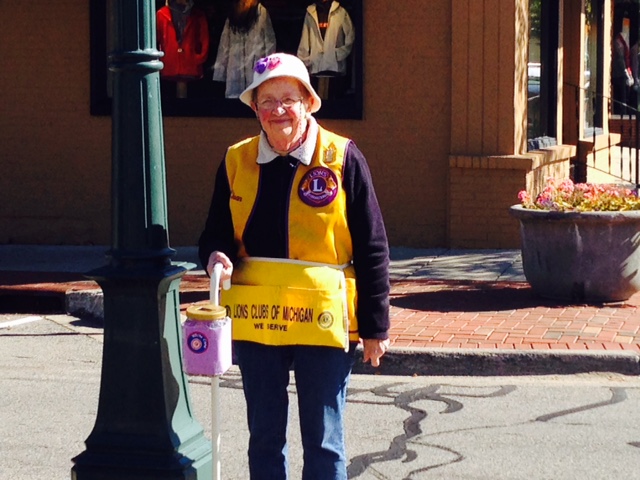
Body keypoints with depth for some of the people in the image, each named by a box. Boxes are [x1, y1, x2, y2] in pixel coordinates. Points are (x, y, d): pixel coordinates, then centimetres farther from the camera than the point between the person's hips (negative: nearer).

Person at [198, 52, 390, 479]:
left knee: (324, 443, 5)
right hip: (255, 319, 3)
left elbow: (372, 248, -2)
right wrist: (217, 256, -12)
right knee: (264, 439, 13)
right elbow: (217, 233, 13)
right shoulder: (237, 161, 4)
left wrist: (375, 326, -2)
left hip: (322, 319, -3)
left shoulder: (342, 159, -5)